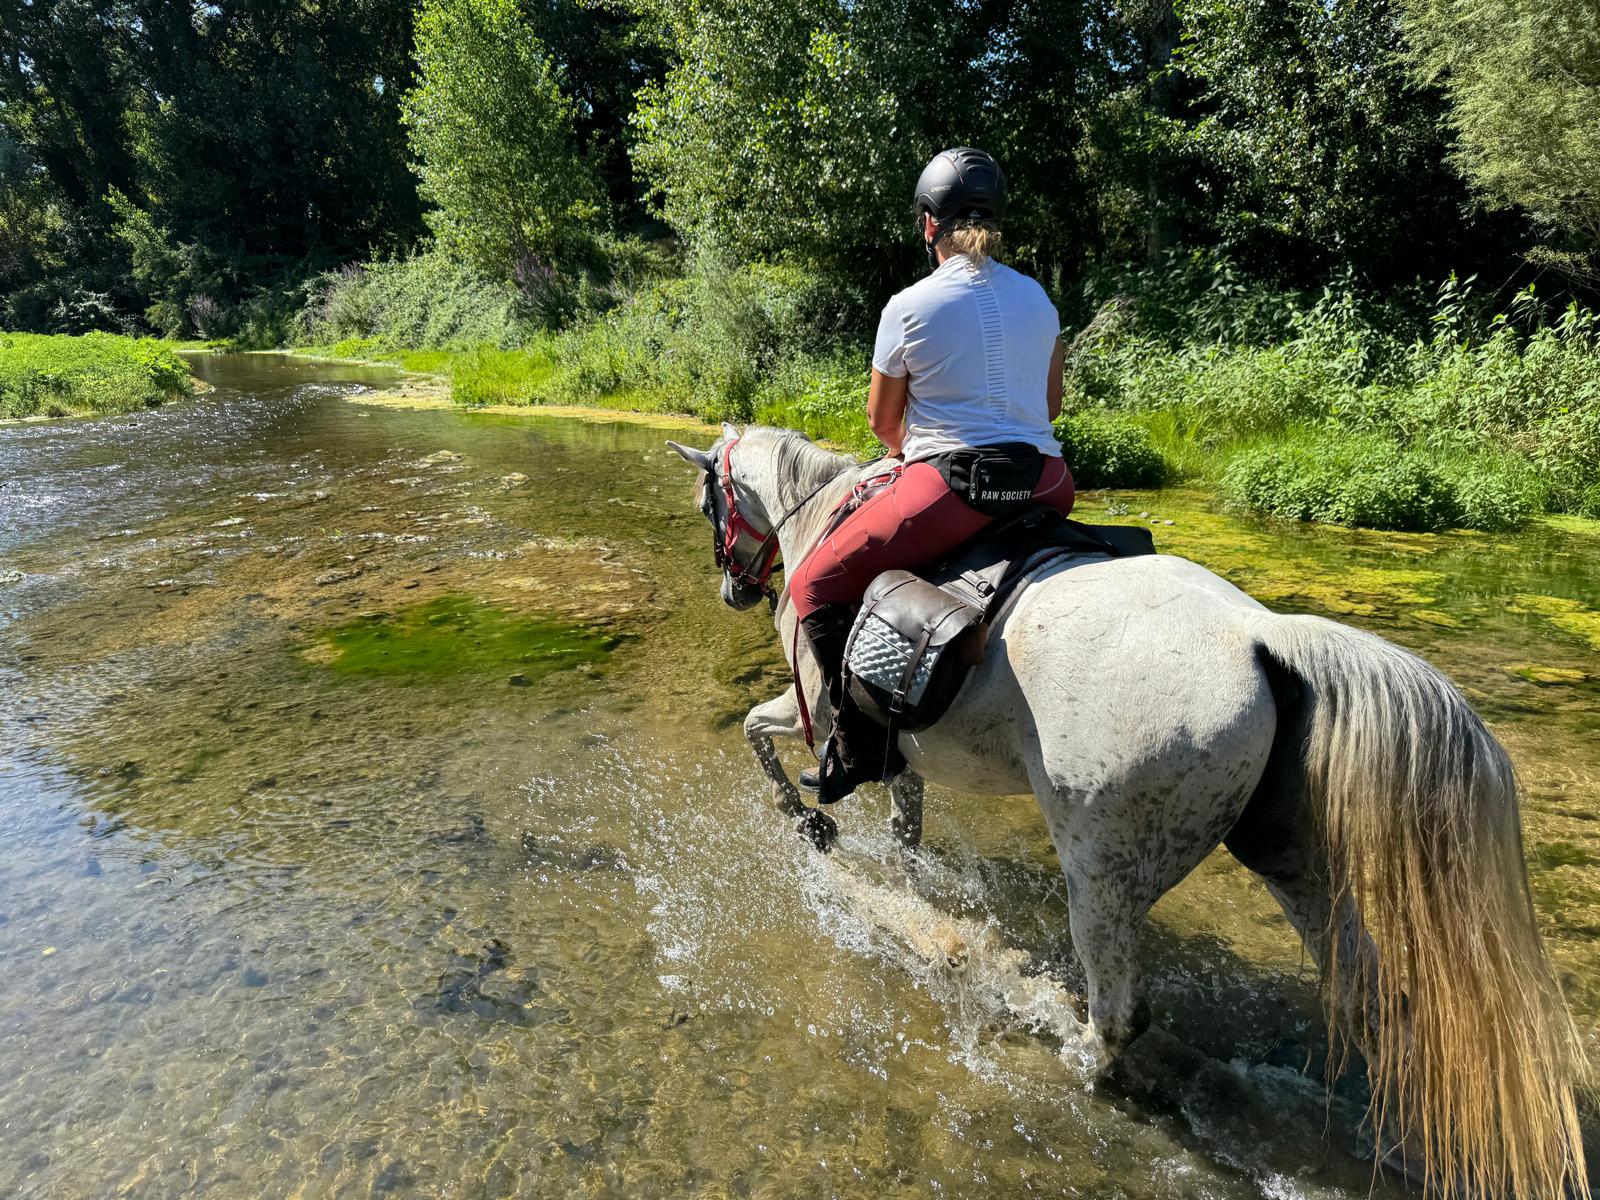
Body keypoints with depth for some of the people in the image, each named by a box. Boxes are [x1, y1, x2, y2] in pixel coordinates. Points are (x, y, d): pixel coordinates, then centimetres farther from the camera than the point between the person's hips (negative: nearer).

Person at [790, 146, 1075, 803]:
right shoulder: (1039, 298, 13)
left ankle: (861, 745, 0)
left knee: (814, 586, 6)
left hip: (949, 486, -6)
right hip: (1043, 481, 7)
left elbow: (882, 419, 6)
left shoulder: (909, 307, -3)